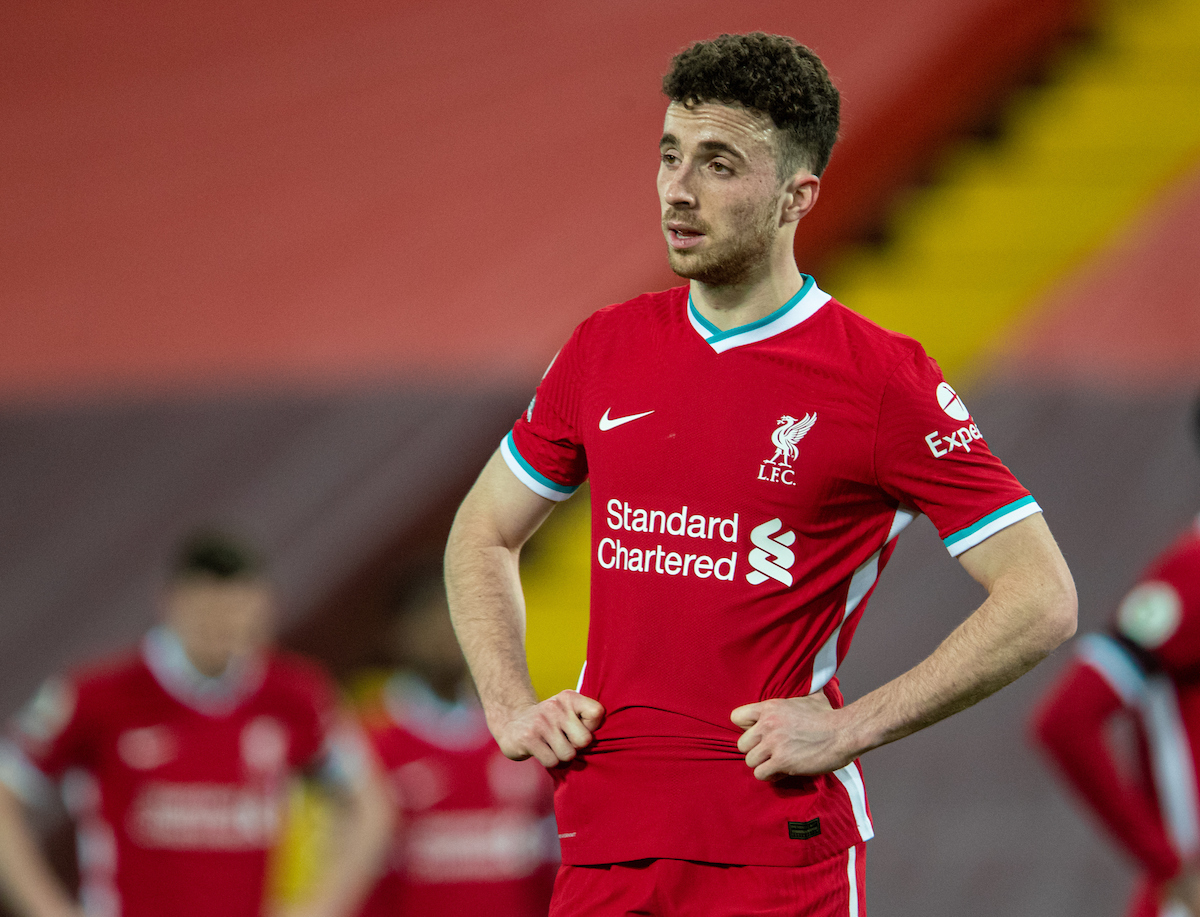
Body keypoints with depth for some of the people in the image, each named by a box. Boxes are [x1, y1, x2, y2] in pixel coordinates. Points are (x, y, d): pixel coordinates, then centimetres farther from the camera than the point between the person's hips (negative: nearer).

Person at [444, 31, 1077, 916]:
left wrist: (849, 727, -11)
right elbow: (484, 533, 23)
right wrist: (510, 706, 7)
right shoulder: (606, 350, 9)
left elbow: (1043, 602, -8)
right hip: (601, 836, 4)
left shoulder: (882, 378, -6)